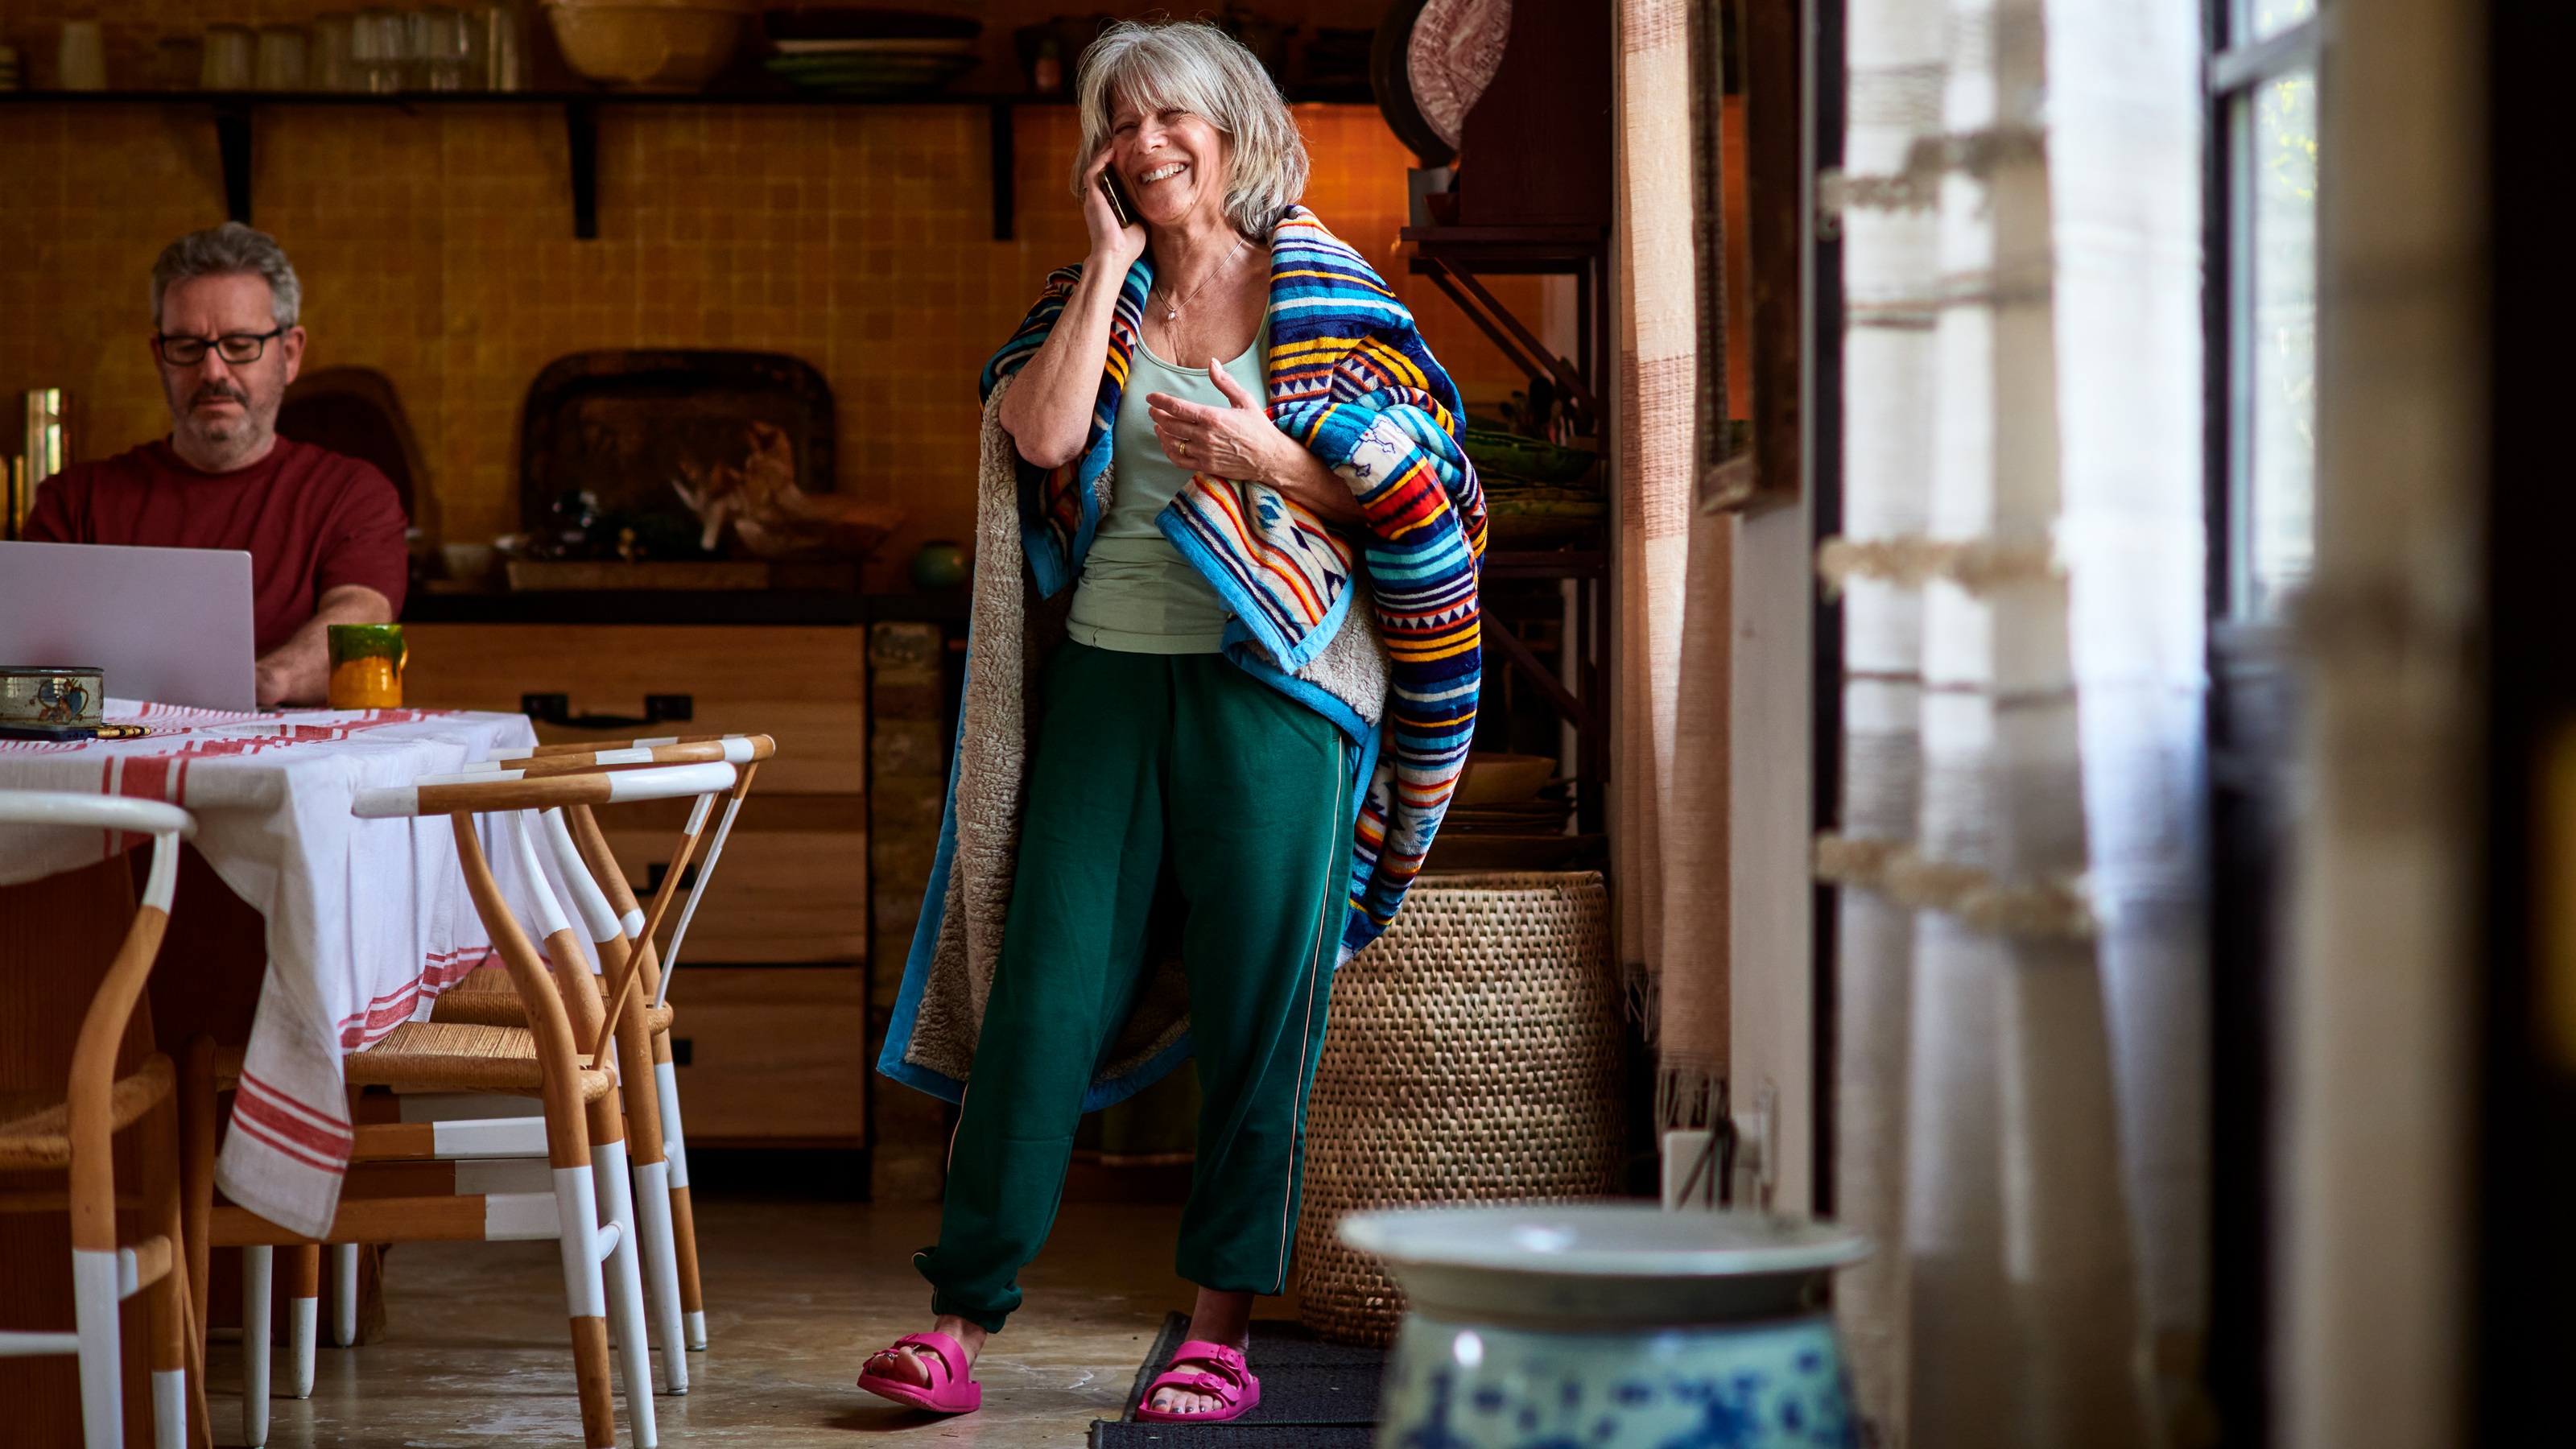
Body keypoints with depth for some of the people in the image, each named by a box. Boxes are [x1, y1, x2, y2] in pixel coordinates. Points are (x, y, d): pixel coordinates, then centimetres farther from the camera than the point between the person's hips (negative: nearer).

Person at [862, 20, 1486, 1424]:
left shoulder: (1326, 294, 4)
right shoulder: (1095, 297, 12)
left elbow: (1420, 497, 1)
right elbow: (1045, 433, -9)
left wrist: (1269, 460, -12)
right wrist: (1112, 261, -3)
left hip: (1273, 686, -2)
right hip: (1110, 675, 2)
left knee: (1256, 1007, 1)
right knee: (1044, 992, -1)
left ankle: (1222, 1330, 10)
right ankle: (961, 1316, 1)